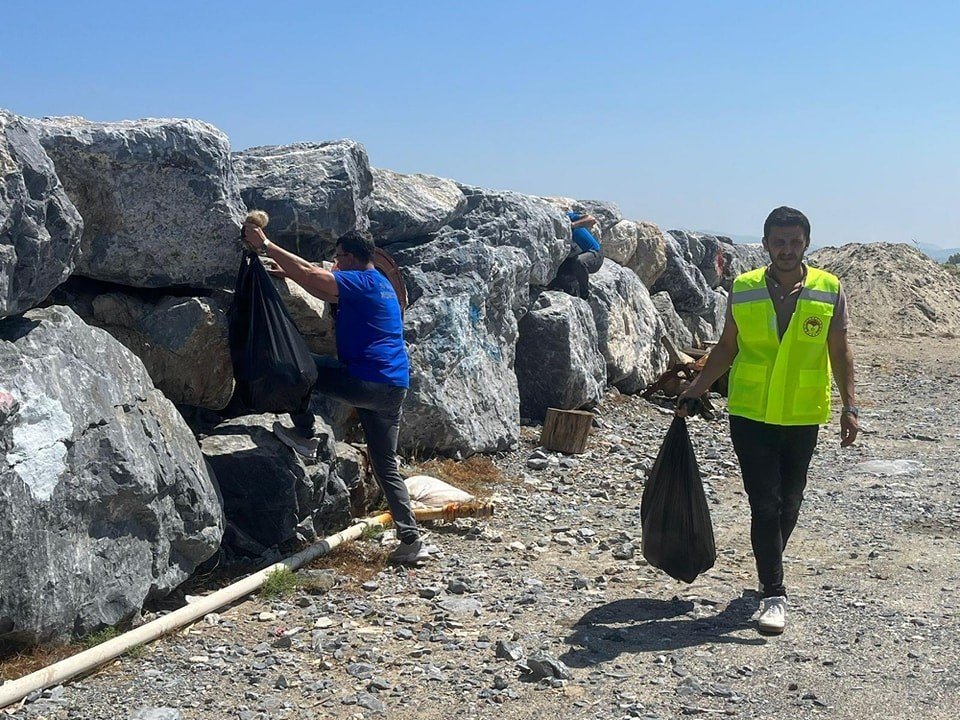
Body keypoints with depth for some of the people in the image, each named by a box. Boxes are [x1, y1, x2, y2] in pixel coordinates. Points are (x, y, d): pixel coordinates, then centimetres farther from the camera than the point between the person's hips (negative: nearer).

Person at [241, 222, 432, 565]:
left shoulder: (361, 282, -7)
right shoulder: (380, 284, 21)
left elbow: (309, 274, -14)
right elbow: (322, 279, 31)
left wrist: (265, 245, -8)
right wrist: (287, 271, 32)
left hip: (365, 382, -9)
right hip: (395, 387, 9)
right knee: (386, 466, 12)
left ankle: (304, 434, 9)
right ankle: (411, 541, 8)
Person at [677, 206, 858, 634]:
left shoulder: (830, 291, -2)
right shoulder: (743, 290, -2)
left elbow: (839, 351, 3)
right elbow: (726, 348, 8)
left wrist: (849, 405, -4)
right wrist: (695, 390, 5)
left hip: (803, 417, 1)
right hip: (751, 415, -1)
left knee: (788, 503, 15)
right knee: (764, 505, -3)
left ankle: (770, 570, 37)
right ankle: (773, 593, 4)